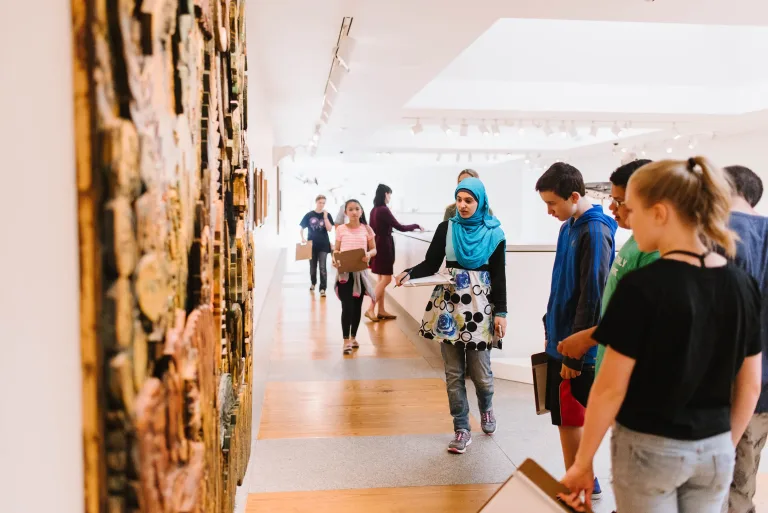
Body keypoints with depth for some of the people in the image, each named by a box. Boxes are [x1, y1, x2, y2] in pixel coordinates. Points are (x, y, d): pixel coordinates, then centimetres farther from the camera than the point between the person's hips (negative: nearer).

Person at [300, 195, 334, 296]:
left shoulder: (327, 215, -1)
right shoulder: (309, 215, -1)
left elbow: (329, 229, -11)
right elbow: (302, 228, 5)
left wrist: (325, 217, -16)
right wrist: (303, 238, -11)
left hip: (323, 245, -1)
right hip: (312, 244, 1)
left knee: (322, 268, -7)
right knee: (313, 266, 15)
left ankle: (323, 288, -6)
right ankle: (313, 283, 38)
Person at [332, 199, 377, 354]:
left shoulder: (367, 229, 1)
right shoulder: (341, 229, -1)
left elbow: (374, 249, 5)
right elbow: (336, 250, 4)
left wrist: (369, 254, -17)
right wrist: (334, 259, -17)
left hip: (360, 272, 2)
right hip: (344, 272, -2)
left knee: (357, 305, 11)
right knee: (347, 306, -7)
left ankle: (353, 337, 26)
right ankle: (346, 340, 1)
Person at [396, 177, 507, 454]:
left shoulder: (494, 233, -1)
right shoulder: (446, 229, 3)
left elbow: (498, 276, 0)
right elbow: (431, 264, 1)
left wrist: (501, 312, -4)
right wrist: (409, 274, -18)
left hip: (480, 306, -2)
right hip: (449, 304, 2)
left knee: (480, 370, 2)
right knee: (453, 372, 5)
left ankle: (486, 408, 35)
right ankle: (461, 429, 17)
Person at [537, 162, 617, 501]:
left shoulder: (595, 232, -18)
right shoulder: (569, 226, 9)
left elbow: (592, 297, -20)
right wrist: (550, 326, 17)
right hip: (560, 340, 9)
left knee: (570, 420, 3)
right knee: (567, 419, 16)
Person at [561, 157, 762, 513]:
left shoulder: (642, 287, -21)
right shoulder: (743, 284, -4)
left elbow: (611, 389, -16)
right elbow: (750, 385, 4)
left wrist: (583, 462, -5)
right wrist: (725, 445, 18)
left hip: (649, 449, -5)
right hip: (715, 451, 5)